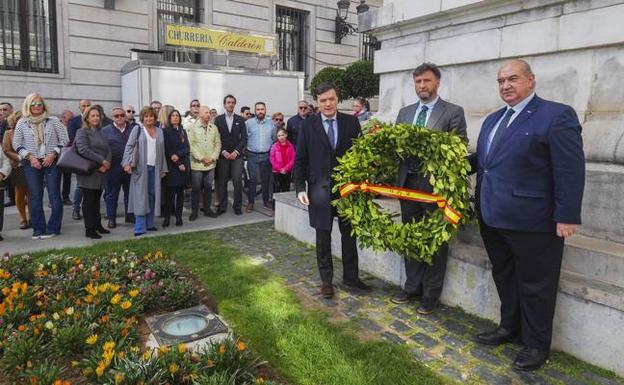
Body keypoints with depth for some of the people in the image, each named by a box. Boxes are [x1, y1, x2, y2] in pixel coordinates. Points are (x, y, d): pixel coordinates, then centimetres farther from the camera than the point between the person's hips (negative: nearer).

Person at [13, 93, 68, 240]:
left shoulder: (53, 121, 3)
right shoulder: (22, 123, 6)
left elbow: (64, 140, 2)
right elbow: (17, 145, 7)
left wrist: (53, 154, -9)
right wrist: (30, 157, -6)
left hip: (52, 161, -1)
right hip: (32, 163, 2)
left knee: (54, 194, -2)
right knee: (35, 196, 3)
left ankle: (53, 228, 4)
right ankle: (38, 229, 11)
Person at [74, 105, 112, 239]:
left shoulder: (100, 132, 16)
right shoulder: (82, 132, -3)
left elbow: (108, 150, 10)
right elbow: (83, 150, -17)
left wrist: (106, 165, -8)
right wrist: (102, 161, -17)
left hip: (101, 173, 6)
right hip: (88, 173, -6)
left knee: (96, 200, 13)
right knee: (88, 201, 0)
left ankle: (97, 225, 23)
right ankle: (89, 230, 5)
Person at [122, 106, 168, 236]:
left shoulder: (159, 131, 13)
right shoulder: (137, 129, 1)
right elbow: (129, 146, -3)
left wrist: (163, 169, 12)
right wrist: (127, 163, -15)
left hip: (155, 168, 4)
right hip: (141, 168, -4)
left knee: (152, 195, 7)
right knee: (141, 196, -4)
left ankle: (149, 223, 17)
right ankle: (140, 227, -2)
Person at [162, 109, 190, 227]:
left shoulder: (183, 131, 14)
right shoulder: (166, 131, 2)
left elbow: (187, 148, 5)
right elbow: (167, 150, -5)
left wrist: (178, 155, -14)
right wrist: (178, 164, -9)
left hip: (184, 165, 4)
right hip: (171, 166, -4)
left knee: (180, 191, 4)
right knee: (170, 192, -6)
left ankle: (179, 216, 8)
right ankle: (167, 216, -1)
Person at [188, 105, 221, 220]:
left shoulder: (214, 128, 6)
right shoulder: (193, 128, -4)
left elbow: (218, 144, 6)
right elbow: (191, 145, -9)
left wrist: (213, 158, -6)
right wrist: (202, 158, -13)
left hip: (210, 164, 3)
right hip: (197, 164, -3)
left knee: (208, 187, 10)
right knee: (196, 188, 4)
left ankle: (207, 209, 22)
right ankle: (194, 211, 13)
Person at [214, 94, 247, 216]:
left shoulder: (240, 119, 8)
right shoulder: (218, 119, 7)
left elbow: (244, 138, 4)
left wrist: (236, 151, -7)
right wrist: (223, 152, -7)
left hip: (237, 155, 0)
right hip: (222, 155, 0)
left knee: (238, 181, -4)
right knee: (222, 182, 1)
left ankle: (237, 206, 7)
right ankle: (222, 206, 11)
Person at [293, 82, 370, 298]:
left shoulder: (351, 122, 1)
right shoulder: (308, 126, -1)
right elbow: (300, 160, 0)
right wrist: (300, 188, -8)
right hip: (320, 189, -1)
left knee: (349, 234, 12)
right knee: (323, 236, 9)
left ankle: (351, 276, 28)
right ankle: (326, 279, 24)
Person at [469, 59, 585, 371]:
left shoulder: (557, 115, -10)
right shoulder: (492, 119, 15)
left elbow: (570, 170, -14)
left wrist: (567, 216, -17)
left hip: (531, 221, -7)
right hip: (493, 217, 8)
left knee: (534, 285, 7)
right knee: (504, 276, 20)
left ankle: (537, 345, 25)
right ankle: (509, 327, 39)